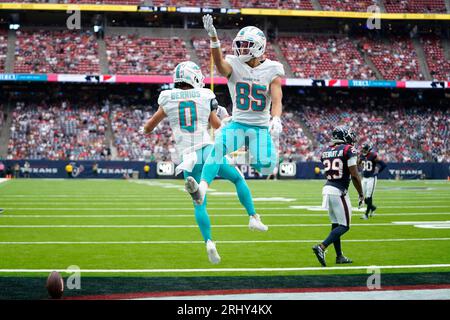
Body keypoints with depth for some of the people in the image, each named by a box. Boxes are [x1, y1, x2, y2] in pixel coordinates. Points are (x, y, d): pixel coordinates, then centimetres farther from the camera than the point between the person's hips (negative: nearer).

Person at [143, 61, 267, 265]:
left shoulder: (167, 99, 5)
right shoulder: (205, 96, 4)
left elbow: (148, 128, 12)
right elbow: (217, 125, 16)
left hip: (187, 157, 1)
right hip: (207, 151, -1)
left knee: (200, 205, 7)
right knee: (238, 179, 23)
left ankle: (209, 242, -9)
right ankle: (253, 217, 16)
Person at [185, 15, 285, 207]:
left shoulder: (271, 70, -2)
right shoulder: (234, 65, -2)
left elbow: (276, 100, -13)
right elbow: (220, 63, -27)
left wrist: (276, 119, -36)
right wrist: (213, 37, -44)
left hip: (261, 128, 0)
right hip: (237, 124, 0)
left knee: (267, 167, -20)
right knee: (219, 145, -31)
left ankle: (252, 156, 19)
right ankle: (202, 189, -41)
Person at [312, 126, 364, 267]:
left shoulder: (326, 152, 11)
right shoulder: (348, 150, -9)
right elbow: (354, 175, -13)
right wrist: (361, 194, -3)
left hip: (327, 188, 7)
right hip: (339, 191, -7)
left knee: (335, 224, 15)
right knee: (344, 226, -1)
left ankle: (339, 256, 21)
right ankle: (321, 247, -16)